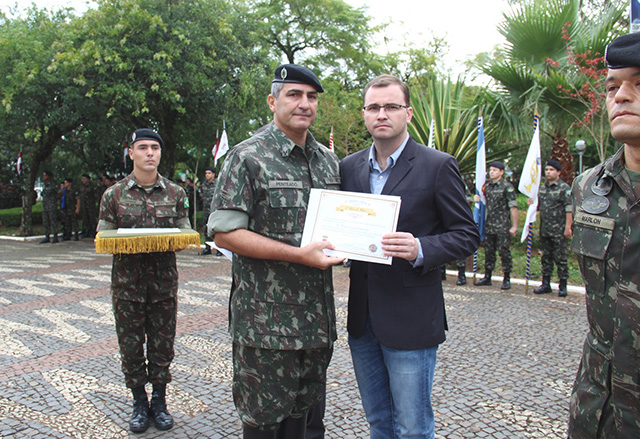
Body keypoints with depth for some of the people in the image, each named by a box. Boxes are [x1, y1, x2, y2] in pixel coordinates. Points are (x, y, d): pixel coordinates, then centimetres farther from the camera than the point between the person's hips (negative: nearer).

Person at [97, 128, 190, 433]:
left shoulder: (175, 193, 5)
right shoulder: (114, 195, 2)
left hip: (164, 280, 1)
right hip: (127, 280, 0)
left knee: (162, 342, 8)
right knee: (130, 343, 7)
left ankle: (159, 400, 25)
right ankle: (139, 403, 25)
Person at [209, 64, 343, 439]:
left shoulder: (329, 161, 11)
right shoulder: (249, 158, -9)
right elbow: (224, 232, -15)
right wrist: (300, 255, -21)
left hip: (317, 317, 6)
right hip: (266, 319, -6)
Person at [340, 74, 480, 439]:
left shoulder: (438, 166, -7)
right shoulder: (350, 167, 8)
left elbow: (467, 235, -7)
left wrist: (420, 249, -24)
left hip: (410, 321, -5)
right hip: (361, 318, 5)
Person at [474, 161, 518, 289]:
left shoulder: (507, 187, -7)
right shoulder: (488, 186, 12)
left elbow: (513, 207, -10)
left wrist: (514, 226, -13)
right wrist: (478, 199, 3)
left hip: (502, 226, -6)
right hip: (489, 225, 6)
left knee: (504, 251, -2)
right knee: (489, 251, 10)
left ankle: (507, 279, 7)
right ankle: (487, 277, 19)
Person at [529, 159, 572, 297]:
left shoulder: (564, 188, -6)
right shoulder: (542, 188, 14)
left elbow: (569, 209, -11)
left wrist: (568, 227, -17)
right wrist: (532, 204, 0)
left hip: (559, 230, -6)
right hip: (544, 229, 6)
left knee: (560, 258, -1)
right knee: (546, 257, 11)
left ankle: (563, 286, 9)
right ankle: (546, 284, 19)